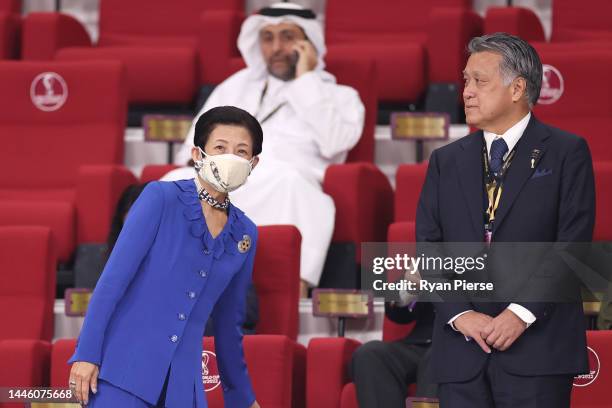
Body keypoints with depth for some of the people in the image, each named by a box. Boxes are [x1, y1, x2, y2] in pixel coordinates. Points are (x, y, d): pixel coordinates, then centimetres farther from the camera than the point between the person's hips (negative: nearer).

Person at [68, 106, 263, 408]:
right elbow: (114, 276, -7)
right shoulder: (161, 198, -2)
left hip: (181, 384, 5)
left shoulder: (244, 234, 12)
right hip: (123, 371, -5)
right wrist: (86, 353, -13)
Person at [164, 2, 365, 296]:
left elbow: (333, 141, 0)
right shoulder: (235, 86, 34)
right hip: (217, 186, 3)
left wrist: (306, 80, 8)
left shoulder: (339, 96, 23)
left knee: (287, 183, -39)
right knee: (178, 183, -32)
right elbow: (194, 149, 27)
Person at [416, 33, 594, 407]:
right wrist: (460, 314, -8)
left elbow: (573, 245, -5)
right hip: (461, 350, 4)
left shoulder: (567, 153, 3)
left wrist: (522, 313, -14)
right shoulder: (446, 162, 14)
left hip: (537, 350, -4)